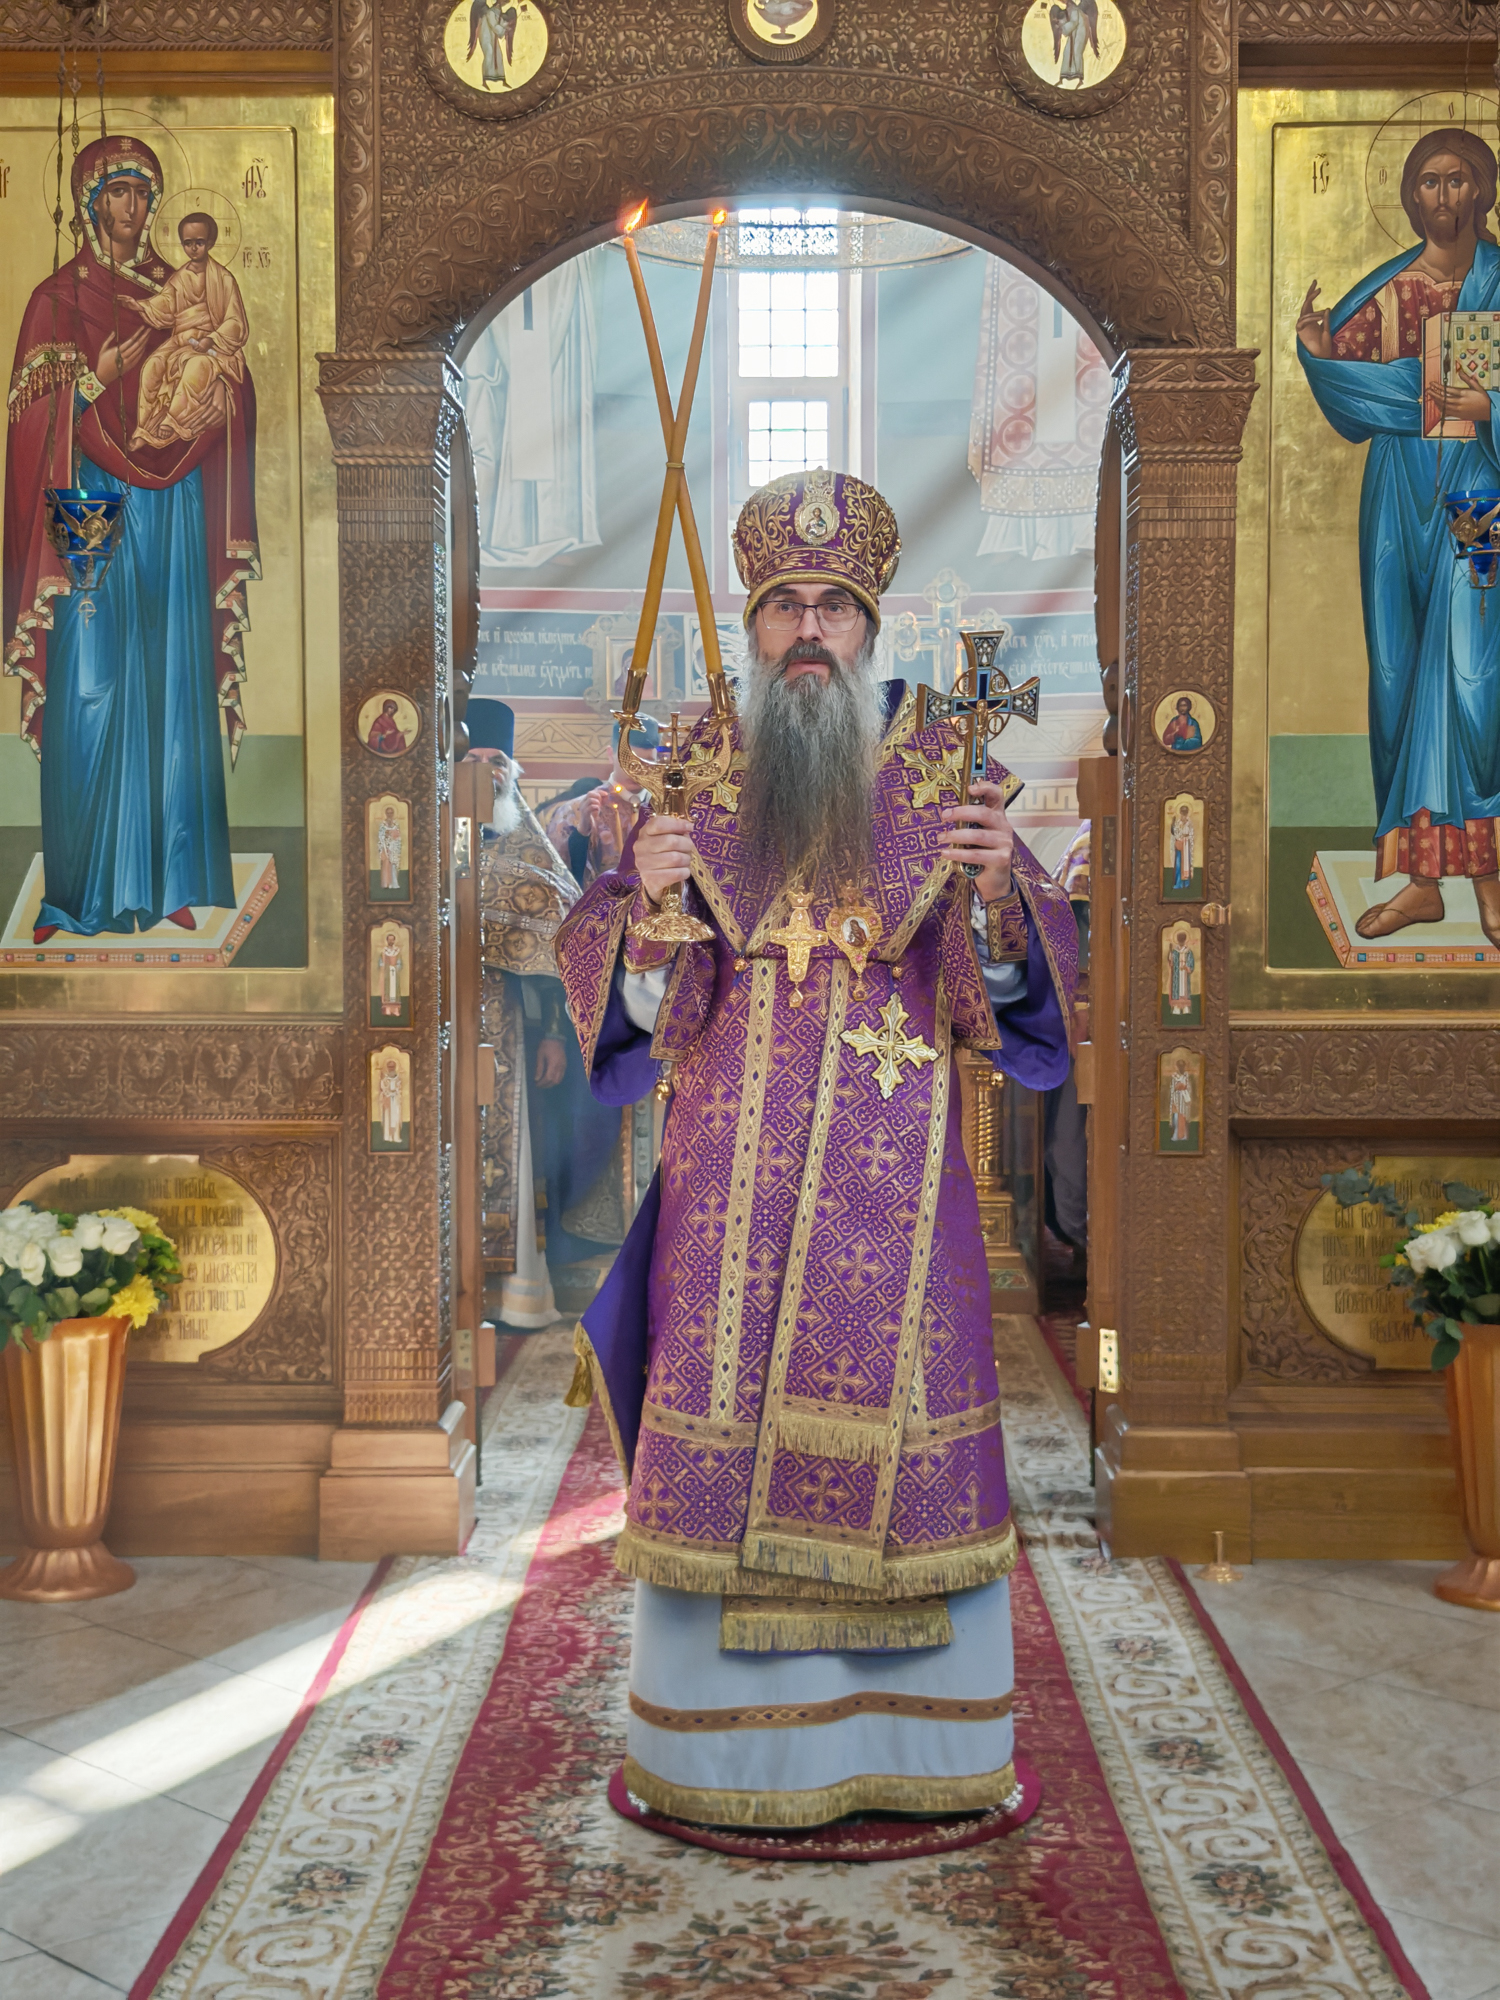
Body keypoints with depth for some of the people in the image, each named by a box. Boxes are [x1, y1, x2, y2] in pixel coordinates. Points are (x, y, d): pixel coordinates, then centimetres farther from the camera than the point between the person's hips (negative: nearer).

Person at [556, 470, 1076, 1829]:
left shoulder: (940, 771, 5)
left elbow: (1021, 976, 2)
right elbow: (629, 991, 4)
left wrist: (998, 888, -18)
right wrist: (649, 895, -16)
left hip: (892, 1158, 0)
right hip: (731, 1160, 1)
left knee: (903, 1414, 1)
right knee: (720, 1415, 1)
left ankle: (920, 1733, 18)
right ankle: (720, 1732, 17)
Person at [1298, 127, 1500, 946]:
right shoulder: (1385, 289, 11)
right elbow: (1356, 395, 7)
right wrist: (1317, 349, -10)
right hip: (1400, 487, 3)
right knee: (1401, 672, 2)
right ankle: (1423, 877, 9)